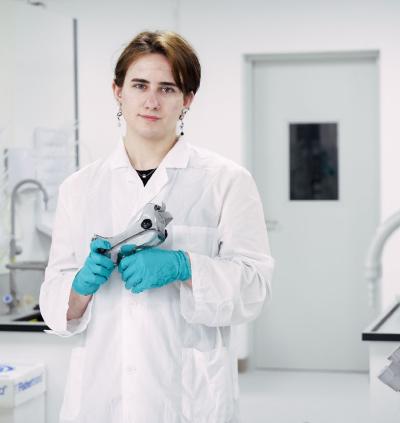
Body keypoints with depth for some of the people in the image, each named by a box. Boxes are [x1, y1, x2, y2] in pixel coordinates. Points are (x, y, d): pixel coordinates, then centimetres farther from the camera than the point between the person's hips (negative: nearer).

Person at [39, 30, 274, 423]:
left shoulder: (227, 181, 2)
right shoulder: (79, 188, 9)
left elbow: (253, 284, -5)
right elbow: (54, 302, 9)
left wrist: (182, 267, -20)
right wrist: (83, 283, -13)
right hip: (100, 390, 2)